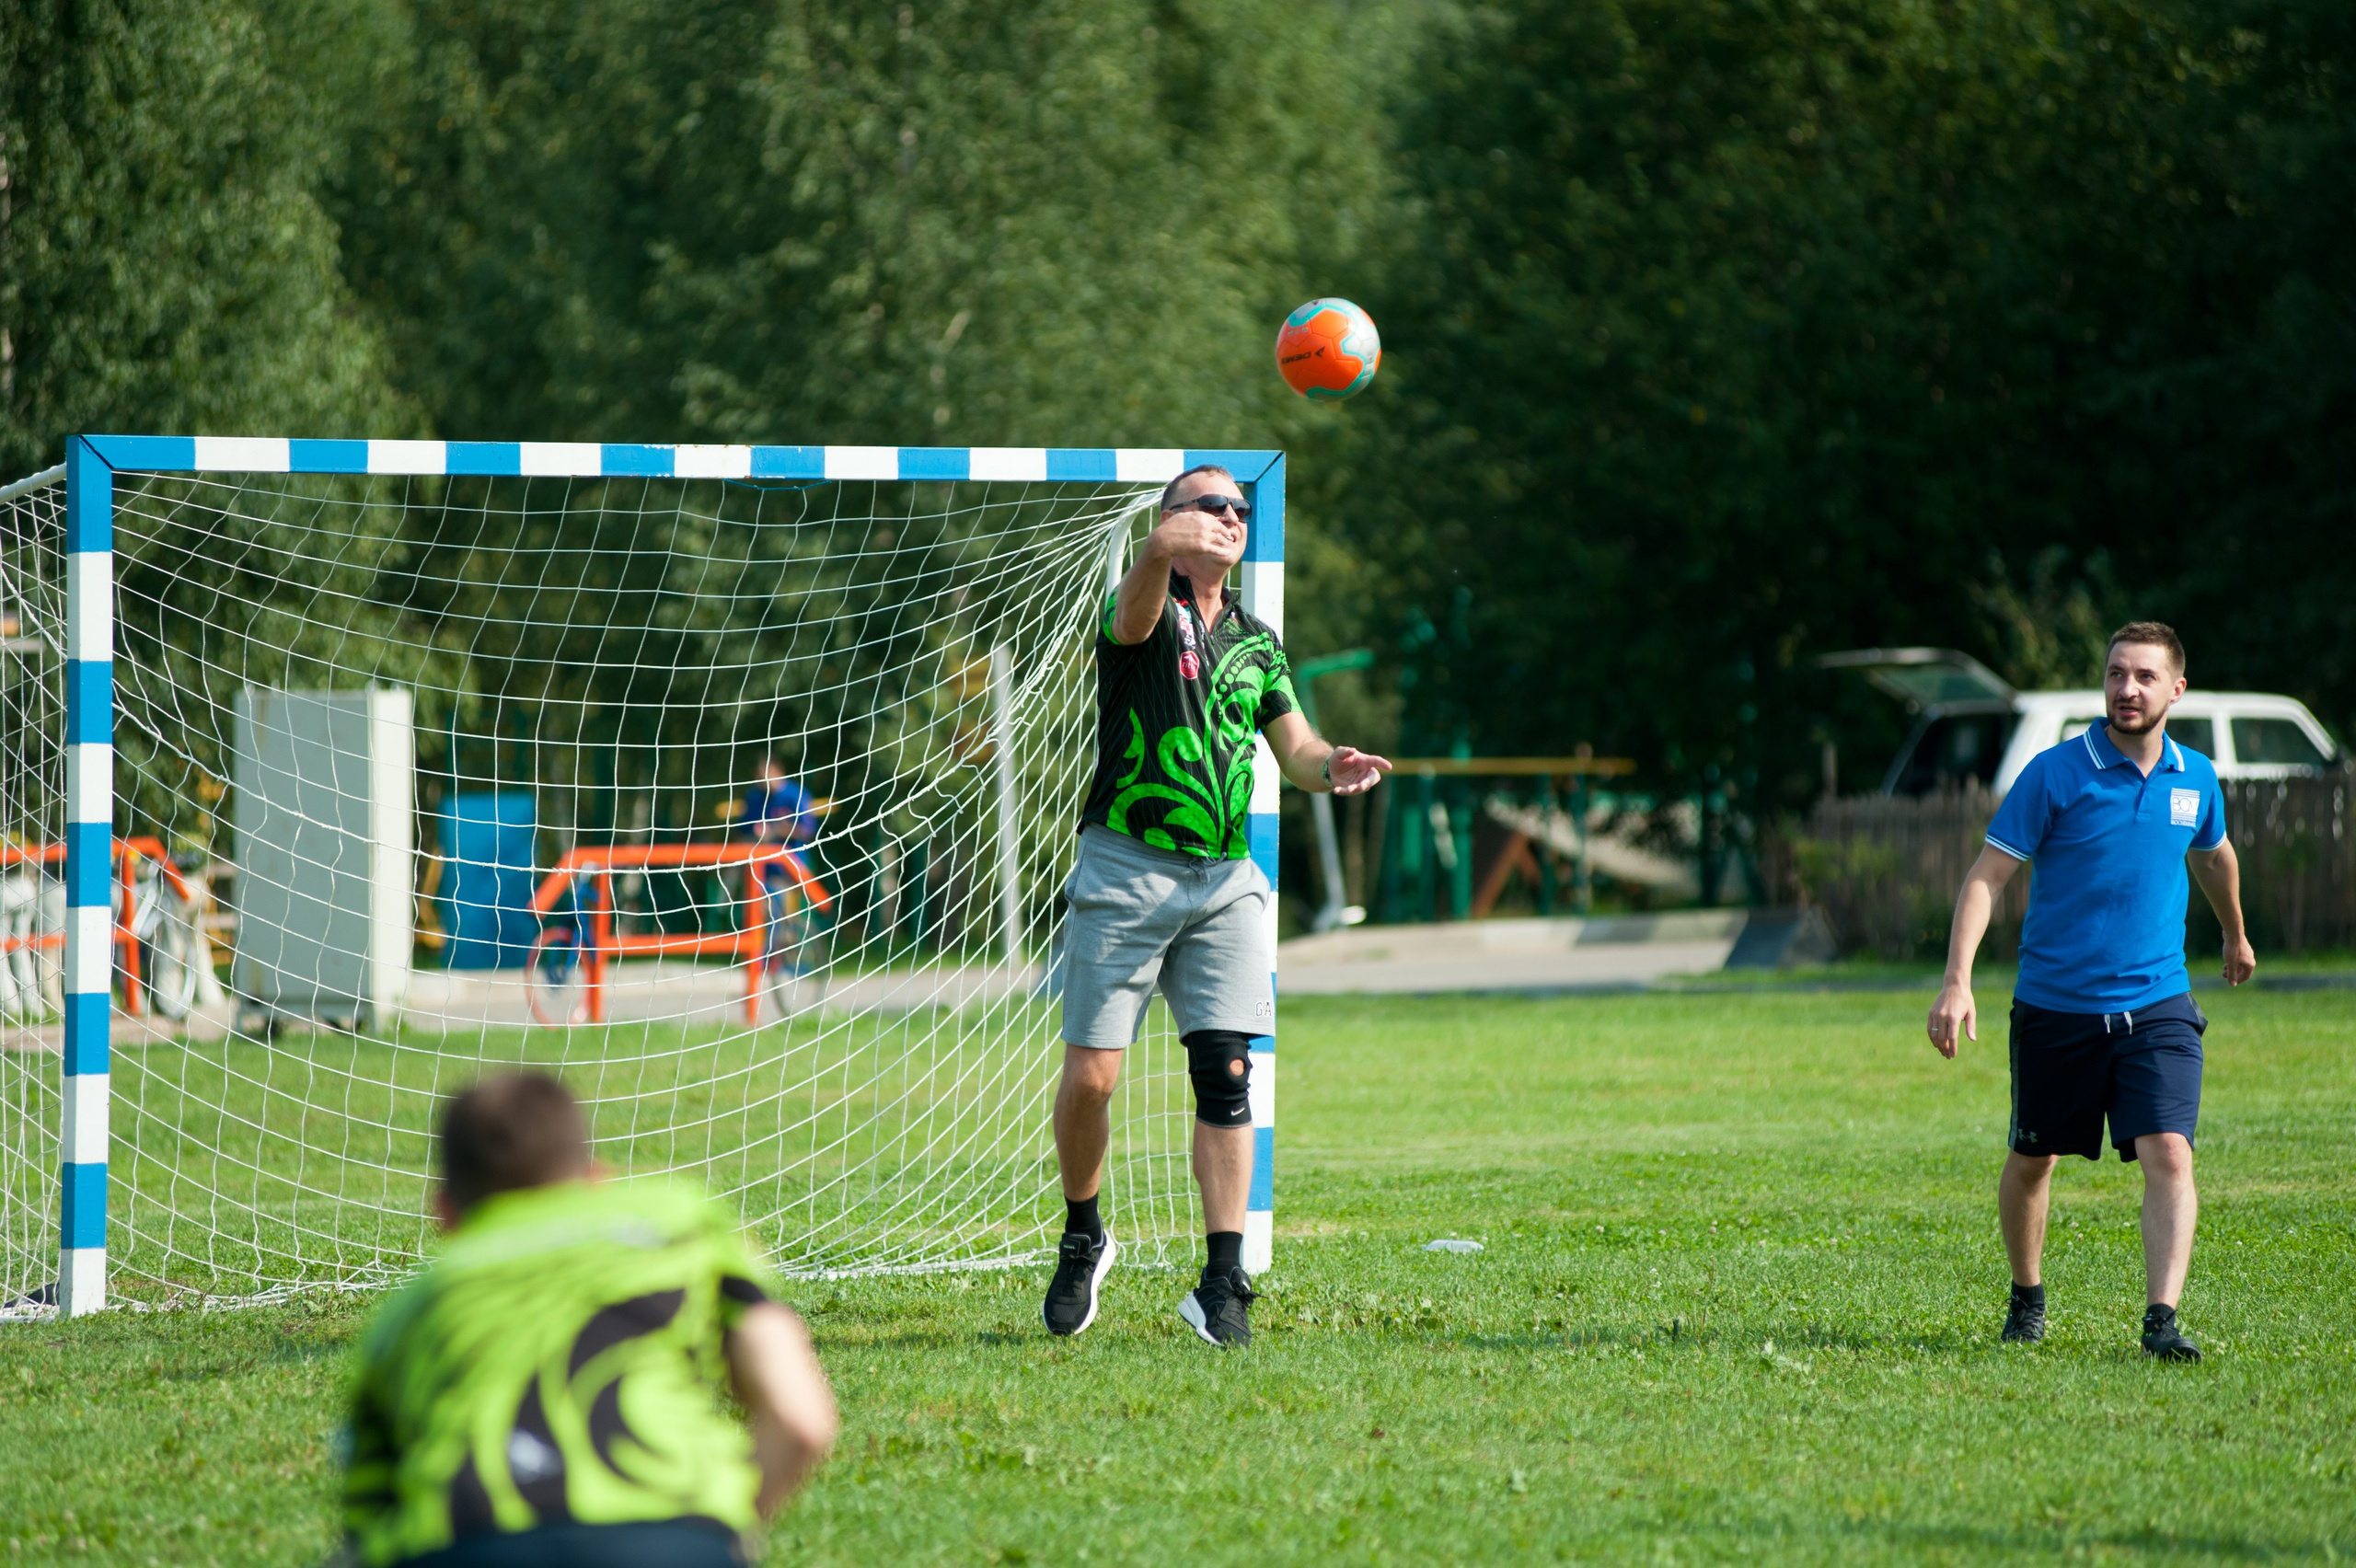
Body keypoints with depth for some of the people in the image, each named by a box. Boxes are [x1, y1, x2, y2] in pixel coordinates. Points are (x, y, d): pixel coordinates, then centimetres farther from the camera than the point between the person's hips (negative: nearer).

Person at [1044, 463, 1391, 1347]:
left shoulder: (1256, 643, 17)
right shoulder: (1147, 615, -1)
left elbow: (1295, 747, 14)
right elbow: (1134, 614, -26)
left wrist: (1332, 767, -12)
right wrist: (1160, 554, -51)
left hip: (1225, 878, 4)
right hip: (1127, 871, -4)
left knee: (1227, 1076, -6)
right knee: (1091, 1075, -6)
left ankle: (1223, 1284, -5)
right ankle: (1083, 1239, 18)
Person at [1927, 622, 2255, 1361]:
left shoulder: (2195, 779, 4)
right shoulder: (2054, 773, -9)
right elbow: (1986, 877, -9)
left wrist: (2236, 935, 43)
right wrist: (1957, 982, -20)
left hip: (2157, 1006, 2)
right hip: (2054, 1007, -2)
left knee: (2168, 1155, -17)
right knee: (2032, 1160, 12)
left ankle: (2162, 1318, -21)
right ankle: (2026, 1298, 34)